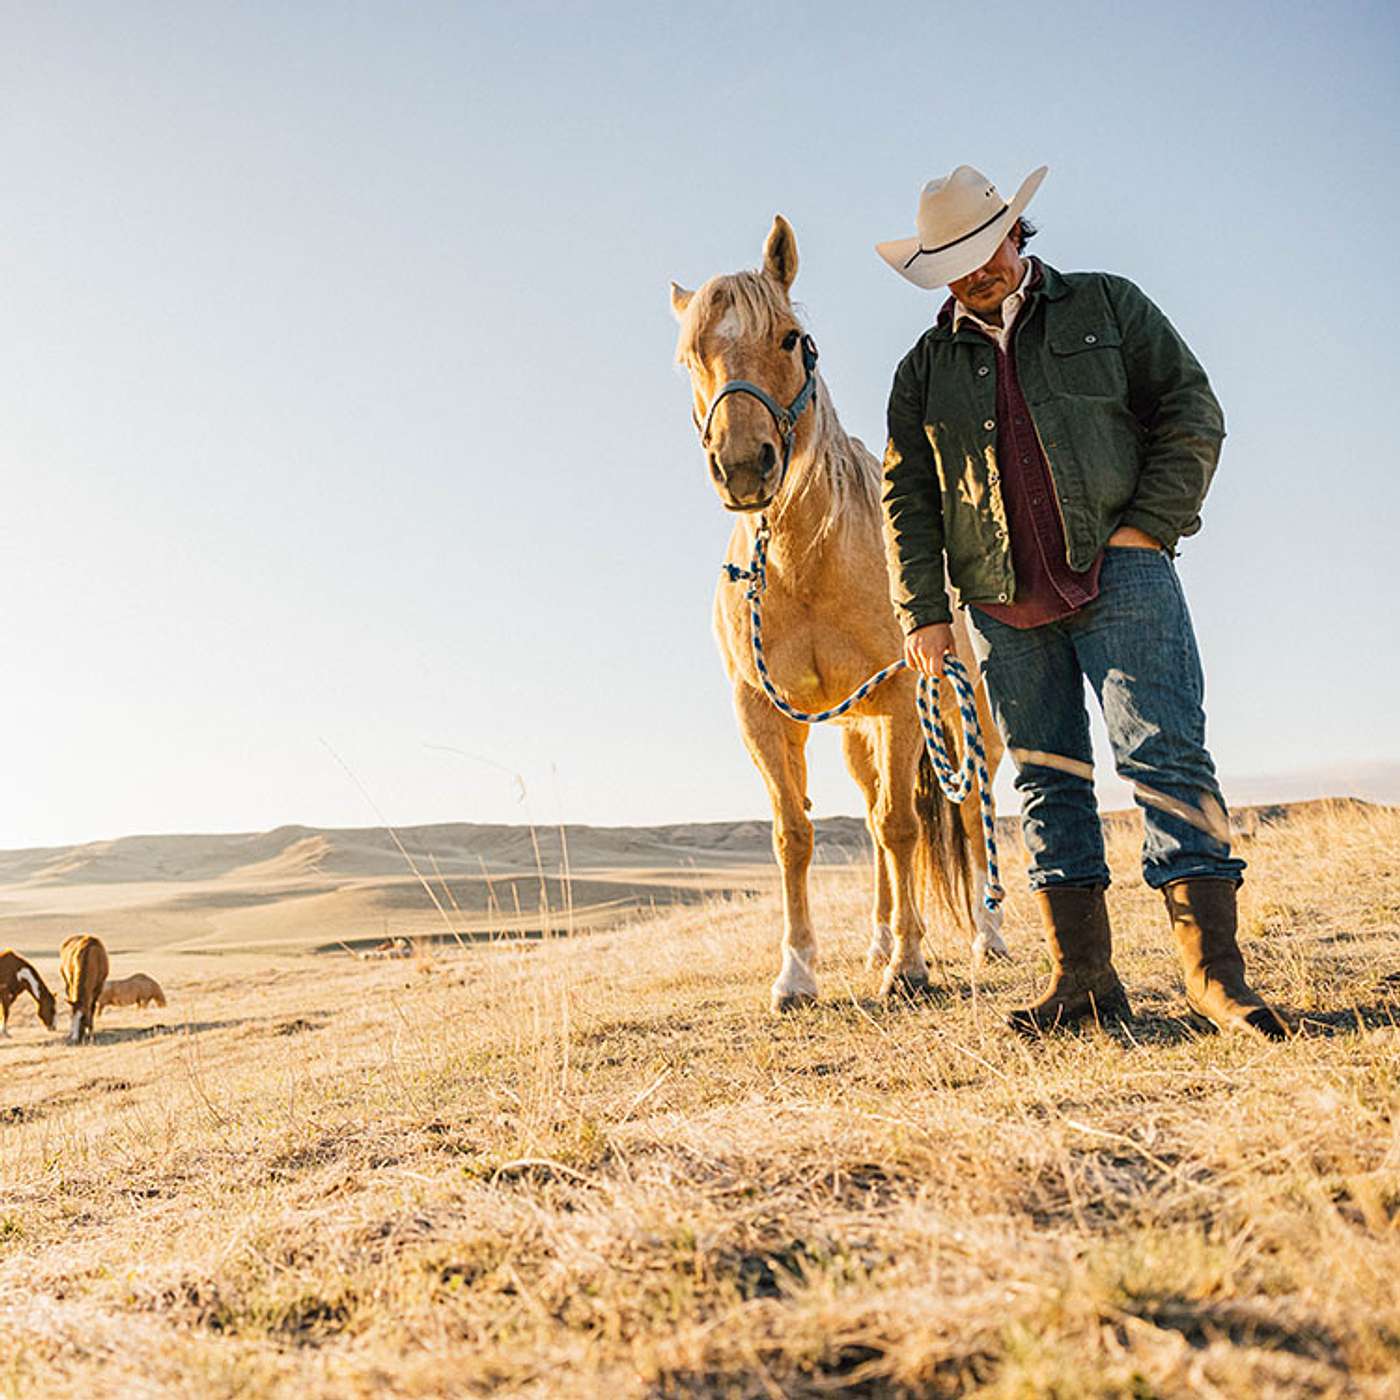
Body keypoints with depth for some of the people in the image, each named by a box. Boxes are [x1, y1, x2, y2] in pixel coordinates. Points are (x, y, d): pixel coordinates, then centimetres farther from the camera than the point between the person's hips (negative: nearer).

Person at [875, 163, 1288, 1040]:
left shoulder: (1107, 307, 11)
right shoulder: (927, 367, 15)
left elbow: (1191, 412, 6)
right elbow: (907, 496, 11)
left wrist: (1148, 525, -7)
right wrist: (924, 612, 1)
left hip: (1120, 574, -2)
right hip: (1004, 605, 3)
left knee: (1167, 754, -10)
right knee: (1047, 779, 3)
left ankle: (1214, 969, -7)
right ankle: (1084, 975, 9)